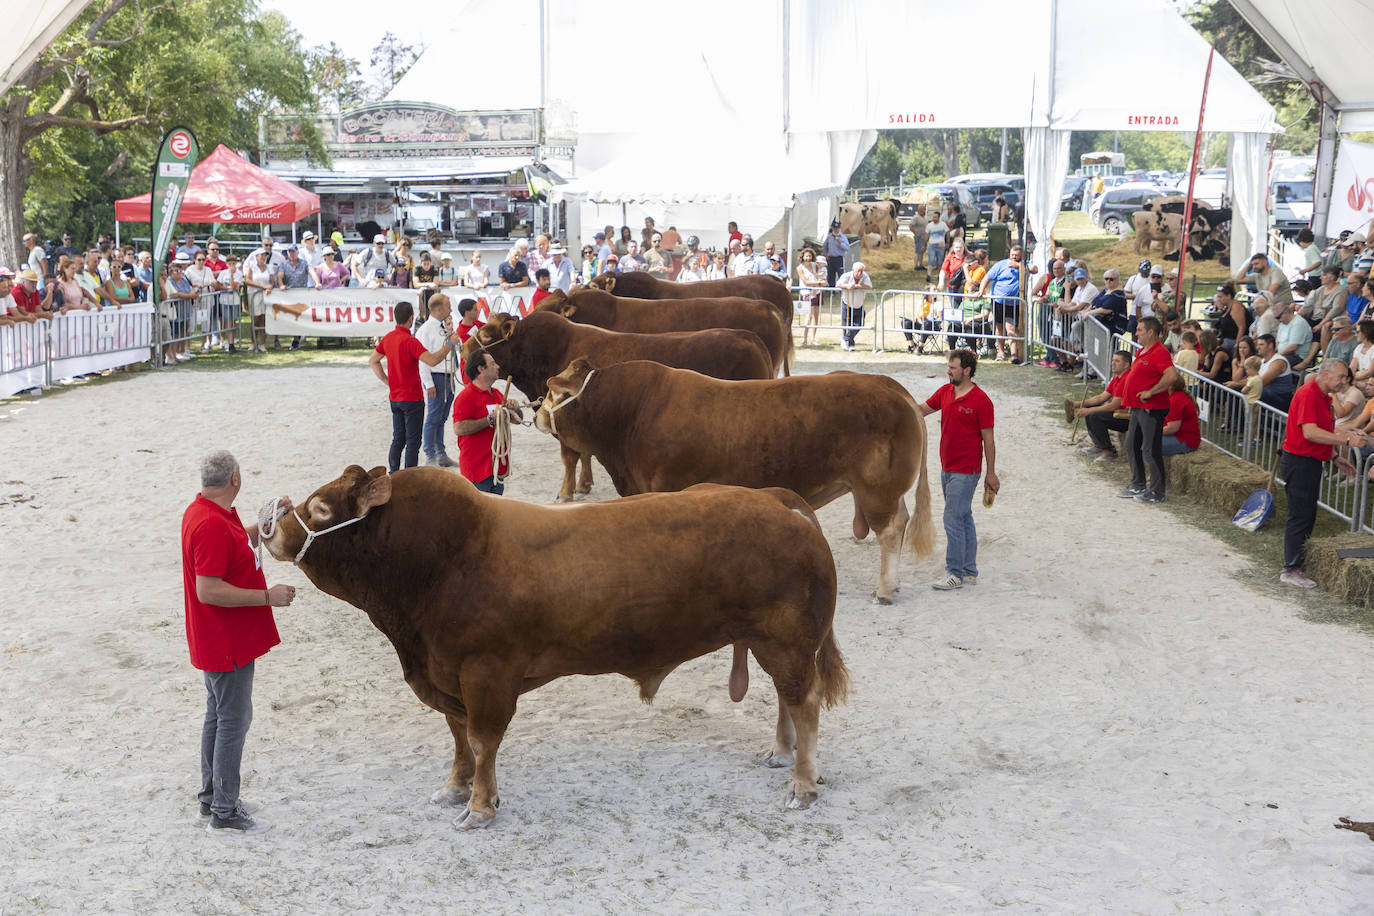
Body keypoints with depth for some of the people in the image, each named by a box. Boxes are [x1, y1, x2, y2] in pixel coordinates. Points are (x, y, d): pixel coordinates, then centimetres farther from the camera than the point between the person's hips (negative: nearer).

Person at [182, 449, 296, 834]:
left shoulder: (208, 512, 8)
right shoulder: (211, 526, -26)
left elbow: (240, 545, 26)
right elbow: (208, 590, -29)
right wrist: (267, 596, -25)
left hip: (224, 642, 11)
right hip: (226, 644, -11)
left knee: (219, 716, 20)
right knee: (233, 722, -2)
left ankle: (212, 797, 32)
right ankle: (224, 814, 5)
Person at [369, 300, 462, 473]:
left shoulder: (388, 338, 5)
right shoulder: (410, 341, -20)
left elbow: (373, 361, 16)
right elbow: (432, 360, -29)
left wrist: (388, 381, 15)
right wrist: (449, 345, -17)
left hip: (394, 398, 7)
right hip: (412, 398, -7)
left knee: (398, 439, 16)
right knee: (413, 442, -2)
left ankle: (394, 476, 18)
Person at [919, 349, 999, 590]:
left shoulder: (980, 400, -13)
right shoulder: (945, 392, 8)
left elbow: (988, 439, -10)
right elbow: (921, 410, 19)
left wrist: (991, 473, -8)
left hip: (965, 471, -8)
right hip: (947, 468, 8)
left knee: (953, 520, -10)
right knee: (964, 520, 13)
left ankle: (955, 574, -5)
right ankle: (969, 571, 19)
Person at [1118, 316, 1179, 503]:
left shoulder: (1159, 352, -17)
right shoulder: (1143, 352, 15)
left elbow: (1172, 376, -29)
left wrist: (1151, 392, -23)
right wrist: (1132, 401, 20)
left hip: (1151, 408, -10)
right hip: (1138, 408, 10)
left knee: (1151, 450, -6)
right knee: (1132, 446, 15)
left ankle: (1156, 492, 1)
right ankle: (1138, 485, 26)